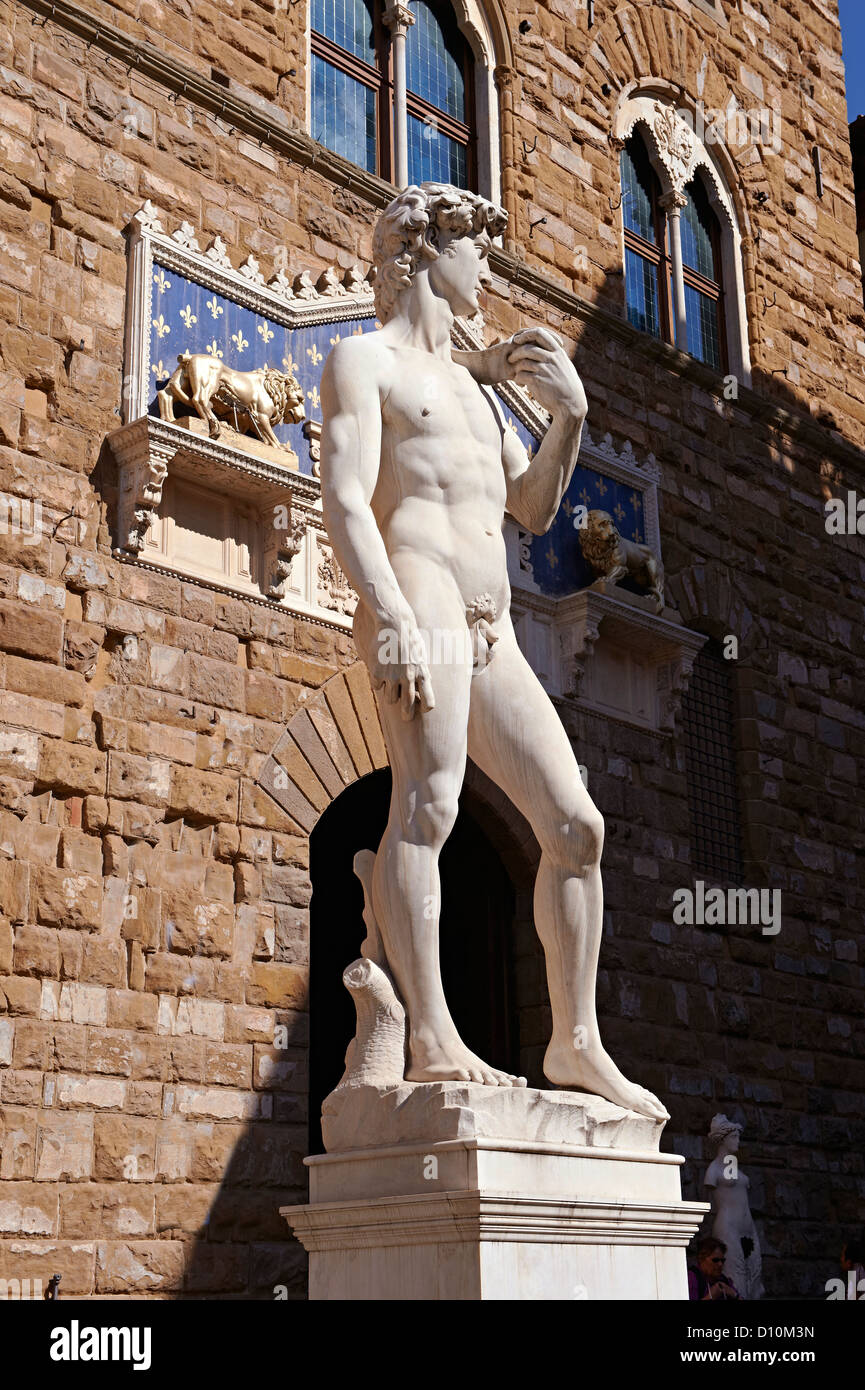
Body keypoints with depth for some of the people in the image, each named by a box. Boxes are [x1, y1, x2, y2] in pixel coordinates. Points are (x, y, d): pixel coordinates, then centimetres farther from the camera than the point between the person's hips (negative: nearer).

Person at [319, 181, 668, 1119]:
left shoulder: (472, 379, 32)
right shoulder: (365, 359, 7)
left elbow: (534, 511, 31)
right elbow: (344, 498, -9)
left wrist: (569, 416, 15)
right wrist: (391, 615, -24)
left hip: (492, 638, 8)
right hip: (418, 609, -8)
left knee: (575, 825, 2)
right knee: (426, 805, -23)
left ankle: (576, 1041, 8)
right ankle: (433, 1040, -28)